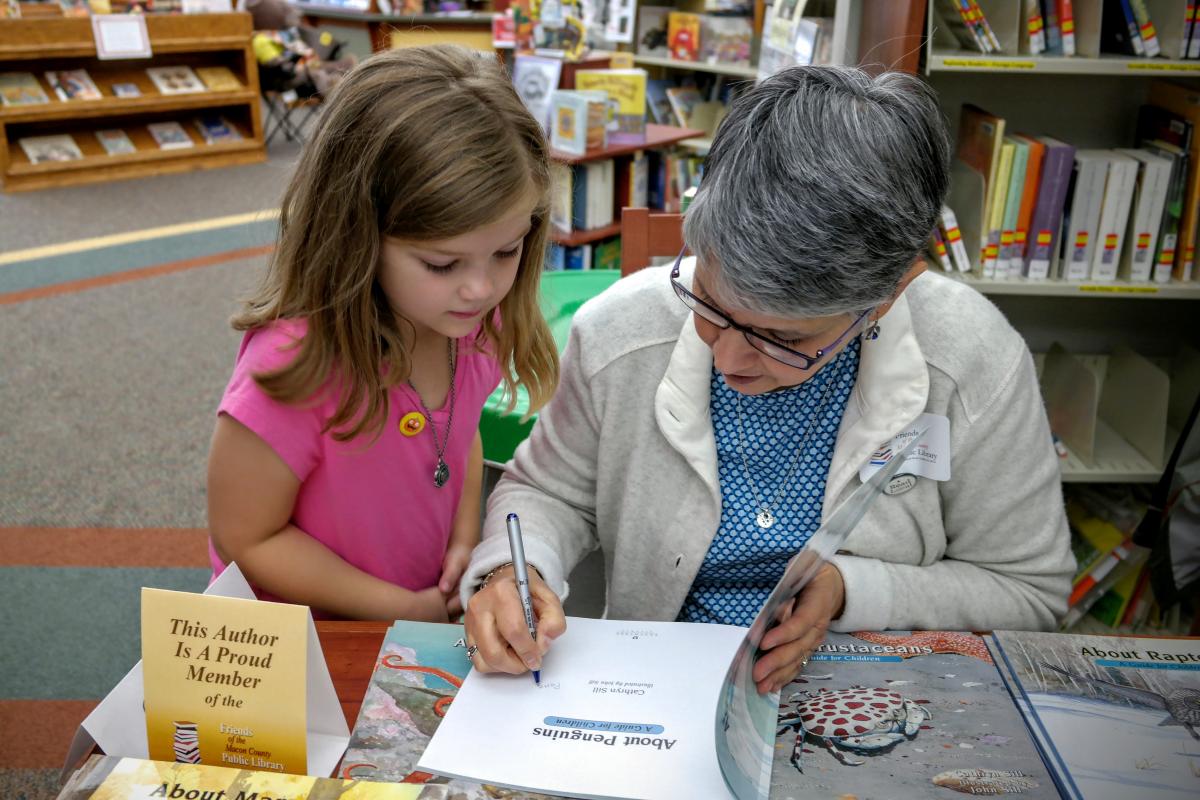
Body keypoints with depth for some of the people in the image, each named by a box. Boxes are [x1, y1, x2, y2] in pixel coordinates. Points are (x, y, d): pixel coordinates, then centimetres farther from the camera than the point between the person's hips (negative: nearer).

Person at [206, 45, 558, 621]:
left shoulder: (471, 323, -10)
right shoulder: (297, 371, -29)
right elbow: (246, 541, -17)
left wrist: (466, 540, -4)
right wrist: (405, 610, -14)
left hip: (434, 610, 4)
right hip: (300, 651, -3)